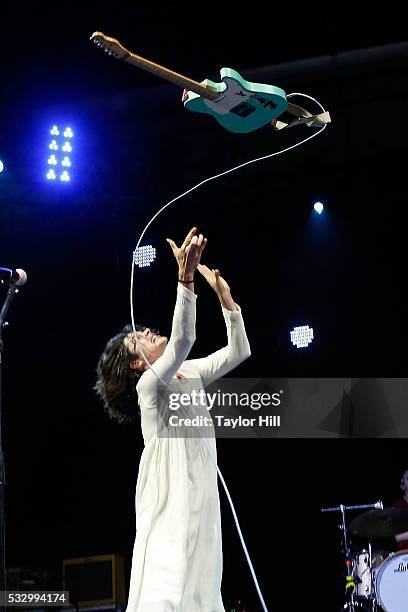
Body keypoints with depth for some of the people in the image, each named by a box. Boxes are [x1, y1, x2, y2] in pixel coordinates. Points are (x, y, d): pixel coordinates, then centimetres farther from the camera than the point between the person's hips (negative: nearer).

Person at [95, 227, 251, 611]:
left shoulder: (189, 374, 14)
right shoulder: (149, 385, -10)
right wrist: (185, 277, -34)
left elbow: (238, 351, 11)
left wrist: (223, 292, 3)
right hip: (170, 502, -8)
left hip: (200, 500, 8)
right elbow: (182, 341, -27)